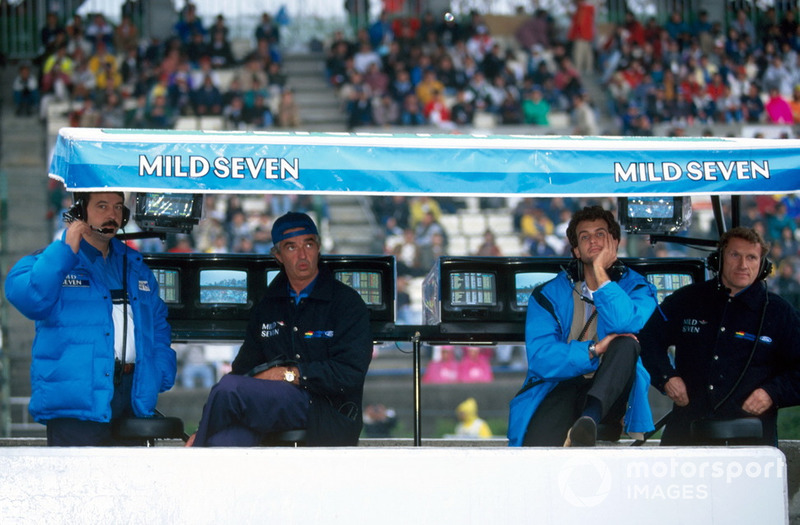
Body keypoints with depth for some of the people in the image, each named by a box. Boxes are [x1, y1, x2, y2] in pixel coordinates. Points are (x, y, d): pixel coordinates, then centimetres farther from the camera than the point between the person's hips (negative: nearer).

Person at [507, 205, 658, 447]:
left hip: (610, 391, 2)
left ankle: (589, 417, -47)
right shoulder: (549, 294, 10)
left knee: (626, 342, -33)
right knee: (537, 445, -36)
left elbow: (625, 324, -17)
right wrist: (593, 350, -16)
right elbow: (540, 358, -5)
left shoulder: (636, 287, 9)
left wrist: (601, 273, -14)